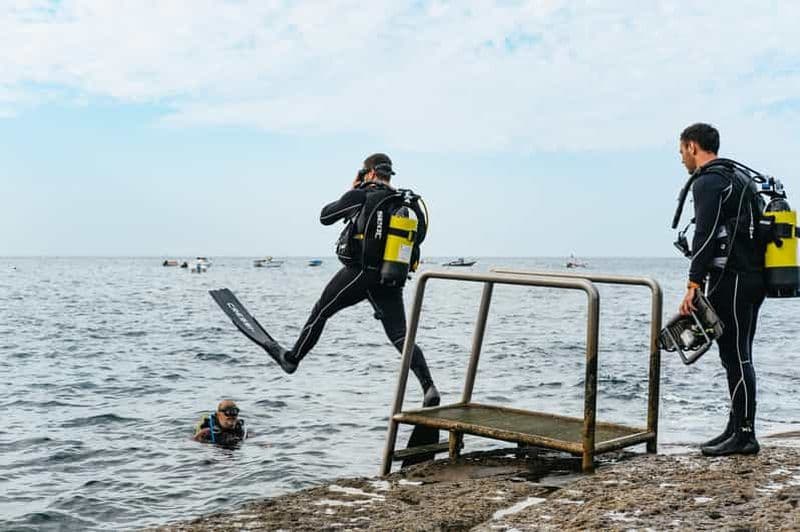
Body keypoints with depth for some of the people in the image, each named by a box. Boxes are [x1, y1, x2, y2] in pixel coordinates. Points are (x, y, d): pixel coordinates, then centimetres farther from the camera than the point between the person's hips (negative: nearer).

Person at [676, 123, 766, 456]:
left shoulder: (708, 181, -9)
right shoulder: (739, 177, 22)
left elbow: (705, 236, -20)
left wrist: (693, 285, -22)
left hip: (731, 279, -10)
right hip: (753, 278, 10)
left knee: (736, 357, -6)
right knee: (737, 356, 13)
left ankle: (744, 435, -2)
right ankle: (737, 429, 19)